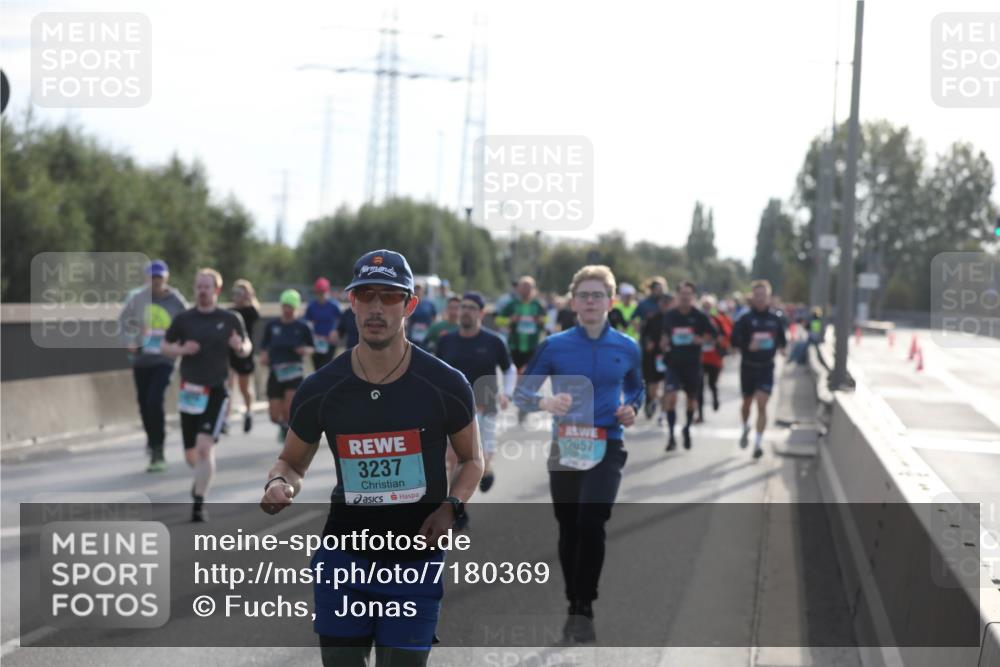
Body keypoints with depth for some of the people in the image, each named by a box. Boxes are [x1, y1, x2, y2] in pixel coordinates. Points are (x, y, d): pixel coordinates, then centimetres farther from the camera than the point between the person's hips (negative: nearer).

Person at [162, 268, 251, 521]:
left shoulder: (230, 319, 0)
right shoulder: (184, 319, 2)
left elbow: (246, 348, 11)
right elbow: (165, 346, 10)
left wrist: (240, 347, -13)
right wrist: (181, 350, -11)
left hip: (216, 391, -2)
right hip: (189, 391, 2)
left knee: (204, 446, -19)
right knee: (191, 454, 9)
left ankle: (199, 503, -12)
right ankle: (203, 476, 44)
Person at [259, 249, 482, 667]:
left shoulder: (444, 385, -8)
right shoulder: (320, 390, -4)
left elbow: (472, 459, 8)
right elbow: (293, 463, 10)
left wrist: (450, 507, -12)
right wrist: (279, 485, -14)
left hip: (415, 562, -2)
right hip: (343, 558, 2)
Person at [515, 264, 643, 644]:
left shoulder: (626, 349, 4)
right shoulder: (554, 346, -1)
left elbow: (635, 388, 22)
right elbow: (521, 393, 0)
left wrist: (632, 409, 0)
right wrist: (545, 403, -21)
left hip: (607, 447, -1)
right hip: (565, 447, 1)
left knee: (592, 521, -21)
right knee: (569, 530, 9)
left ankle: (583, 609, -13)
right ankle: (574, 606, 26)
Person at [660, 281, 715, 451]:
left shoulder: (700, 317, -4)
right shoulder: (669, 315, 1)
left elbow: (710, 336, 3)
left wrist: (700, 340, -16)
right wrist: (665, 344, -2)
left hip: (693, 363, 0)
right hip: (673, 362, 0)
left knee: (691, 398, 14)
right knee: (671, 396, -17)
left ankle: (687, 429, 40)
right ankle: (671, 435, -12)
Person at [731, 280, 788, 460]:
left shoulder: (775, 319, 1)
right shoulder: (745, 318, -7)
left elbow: (781, 340, 16)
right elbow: (735, 340, -15)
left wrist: (779, 346, -3)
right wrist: (748, 346, -30)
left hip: (766, 367, 0)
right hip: (748, 366, 0)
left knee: (762, 405, -10)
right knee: (747, 402, 17)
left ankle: (758, 443, -9)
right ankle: (746, 428, 47)